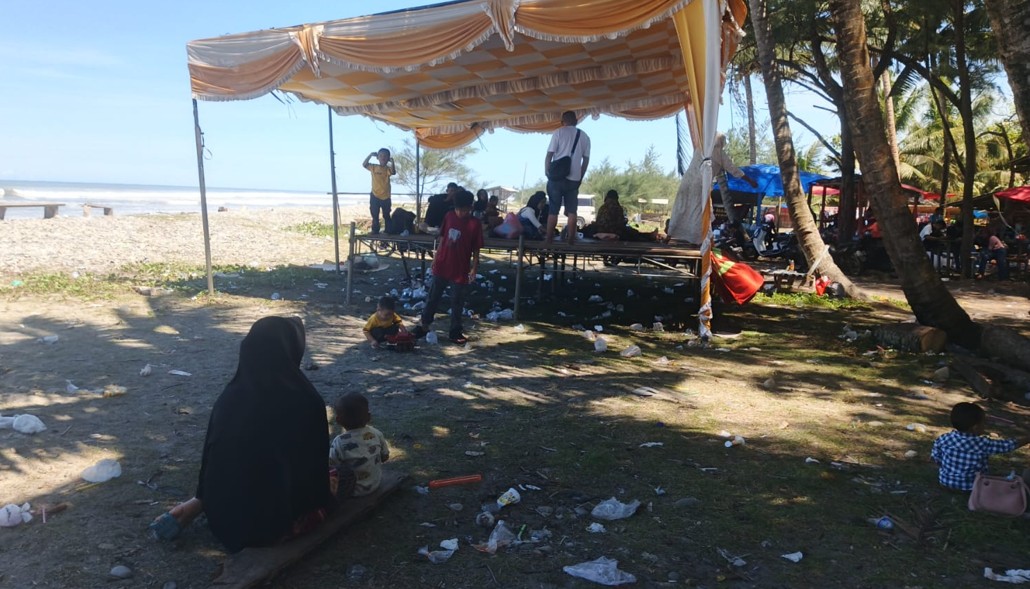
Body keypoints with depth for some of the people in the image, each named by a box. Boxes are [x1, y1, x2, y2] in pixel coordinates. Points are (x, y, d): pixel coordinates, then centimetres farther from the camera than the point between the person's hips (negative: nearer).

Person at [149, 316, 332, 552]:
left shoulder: (229, 398, -11)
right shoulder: (307, 402, -21)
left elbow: (212, 457, 1)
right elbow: (317, 464, -8)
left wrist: (200, 500, 19)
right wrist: (319, 502, 12)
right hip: (279, 521, -6)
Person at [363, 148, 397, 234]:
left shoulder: (388, 169, -3)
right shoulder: (373, 167, 2)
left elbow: (393, 172, -22)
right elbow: (364, 164, -8)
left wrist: (392, 162, -27)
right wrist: (370, 155, -11)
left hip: (386, 197, -1)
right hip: (374, 196, 1)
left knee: (386, 216, 10)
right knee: (375, 216, 9)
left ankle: (388, 231, 17)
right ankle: (375, 231, 18)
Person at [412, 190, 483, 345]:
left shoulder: (475, 224, -12)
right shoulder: (449, 216, 0)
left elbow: (476, 249, -8)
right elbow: (442, 239, 10)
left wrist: (474, 268, -9)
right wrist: (435, 257, 11)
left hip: (460, 270, -3)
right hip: (441, 266, 4)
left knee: (457, 302, 8)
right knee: (433, 297, 13)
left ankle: (455, 331, 20)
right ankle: (424, 325, 25)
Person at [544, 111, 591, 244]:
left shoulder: (558, 133, -1)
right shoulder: (584, 137, 9)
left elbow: (549, 155, -5)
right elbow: (586, 160, 9)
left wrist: (547, 173, 5)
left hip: (557, 177, -2)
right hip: (574, 178, 2)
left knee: (553, 210, 3)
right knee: (571, 210, 5)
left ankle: (549, 238, 4)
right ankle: (571, 239, 1)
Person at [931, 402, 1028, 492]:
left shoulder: (943, 439, -13)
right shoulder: (983, 444, -21)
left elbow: (935, 457, -3)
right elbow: (1008, 446, -11)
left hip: (946, 481, 5)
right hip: (971, 486, -4)